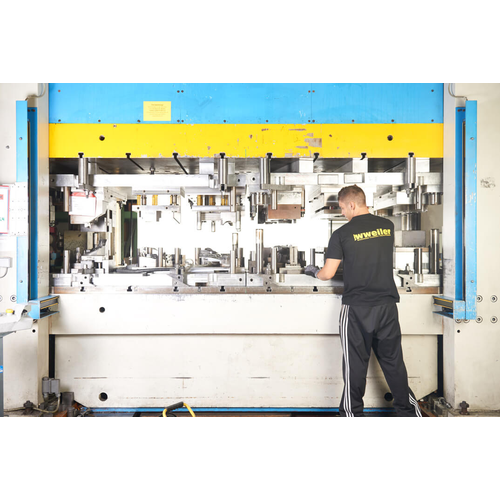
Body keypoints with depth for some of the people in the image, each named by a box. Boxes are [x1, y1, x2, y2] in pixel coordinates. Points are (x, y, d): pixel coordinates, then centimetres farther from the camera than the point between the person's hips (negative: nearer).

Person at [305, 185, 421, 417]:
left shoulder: (342, 234, -9)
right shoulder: (388, 226, 4)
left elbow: (327, 274, -6)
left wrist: (313, 271, 15)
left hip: (357, 308, -4)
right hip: (387, 304, 4)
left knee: (356, 363, 7)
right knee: (393, 361, 14)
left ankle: (353, 412, 17)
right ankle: (408, 411, 23)